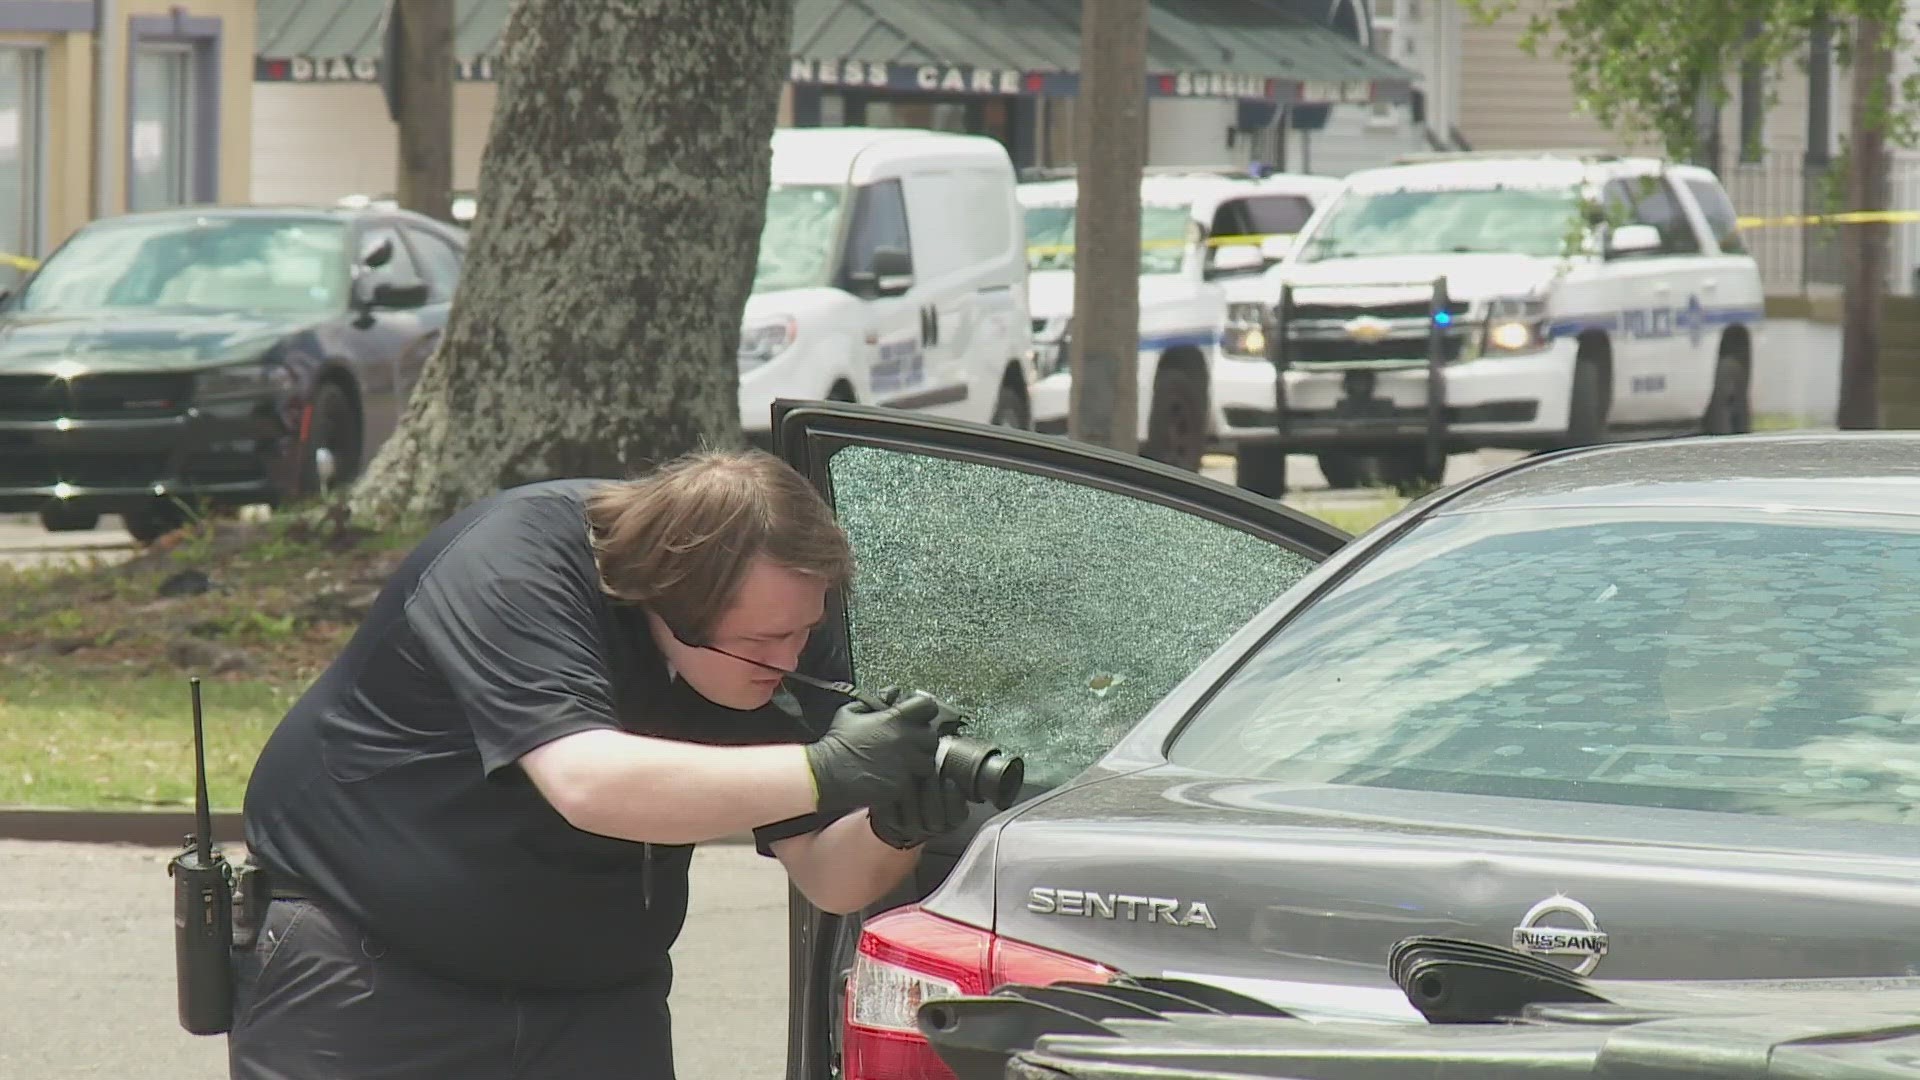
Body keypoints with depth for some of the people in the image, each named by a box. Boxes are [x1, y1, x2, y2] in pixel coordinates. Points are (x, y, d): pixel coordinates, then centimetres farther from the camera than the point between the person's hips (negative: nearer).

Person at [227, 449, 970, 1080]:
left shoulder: (758, 640, -2)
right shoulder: (514, 566, -23)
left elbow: (830, 879, -2)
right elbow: (589, 782, -38)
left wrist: (894, 826, -26)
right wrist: (828, 772, -38)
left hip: (590, 1006, 6)